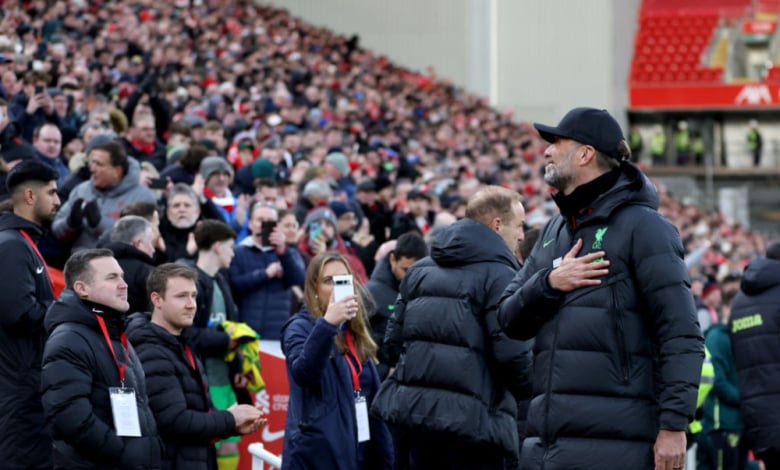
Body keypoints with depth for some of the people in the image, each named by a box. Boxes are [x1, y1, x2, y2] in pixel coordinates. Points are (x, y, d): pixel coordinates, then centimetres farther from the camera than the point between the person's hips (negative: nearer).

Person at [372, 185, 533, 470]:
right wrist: (527, 390, 2)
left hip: (415, 412, 7)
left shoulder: (419, 270, 13)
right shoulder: (498, 275, -9)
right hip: (475, 421, -7)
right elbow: (512, 352, -17)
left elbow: (393, 341, 12)